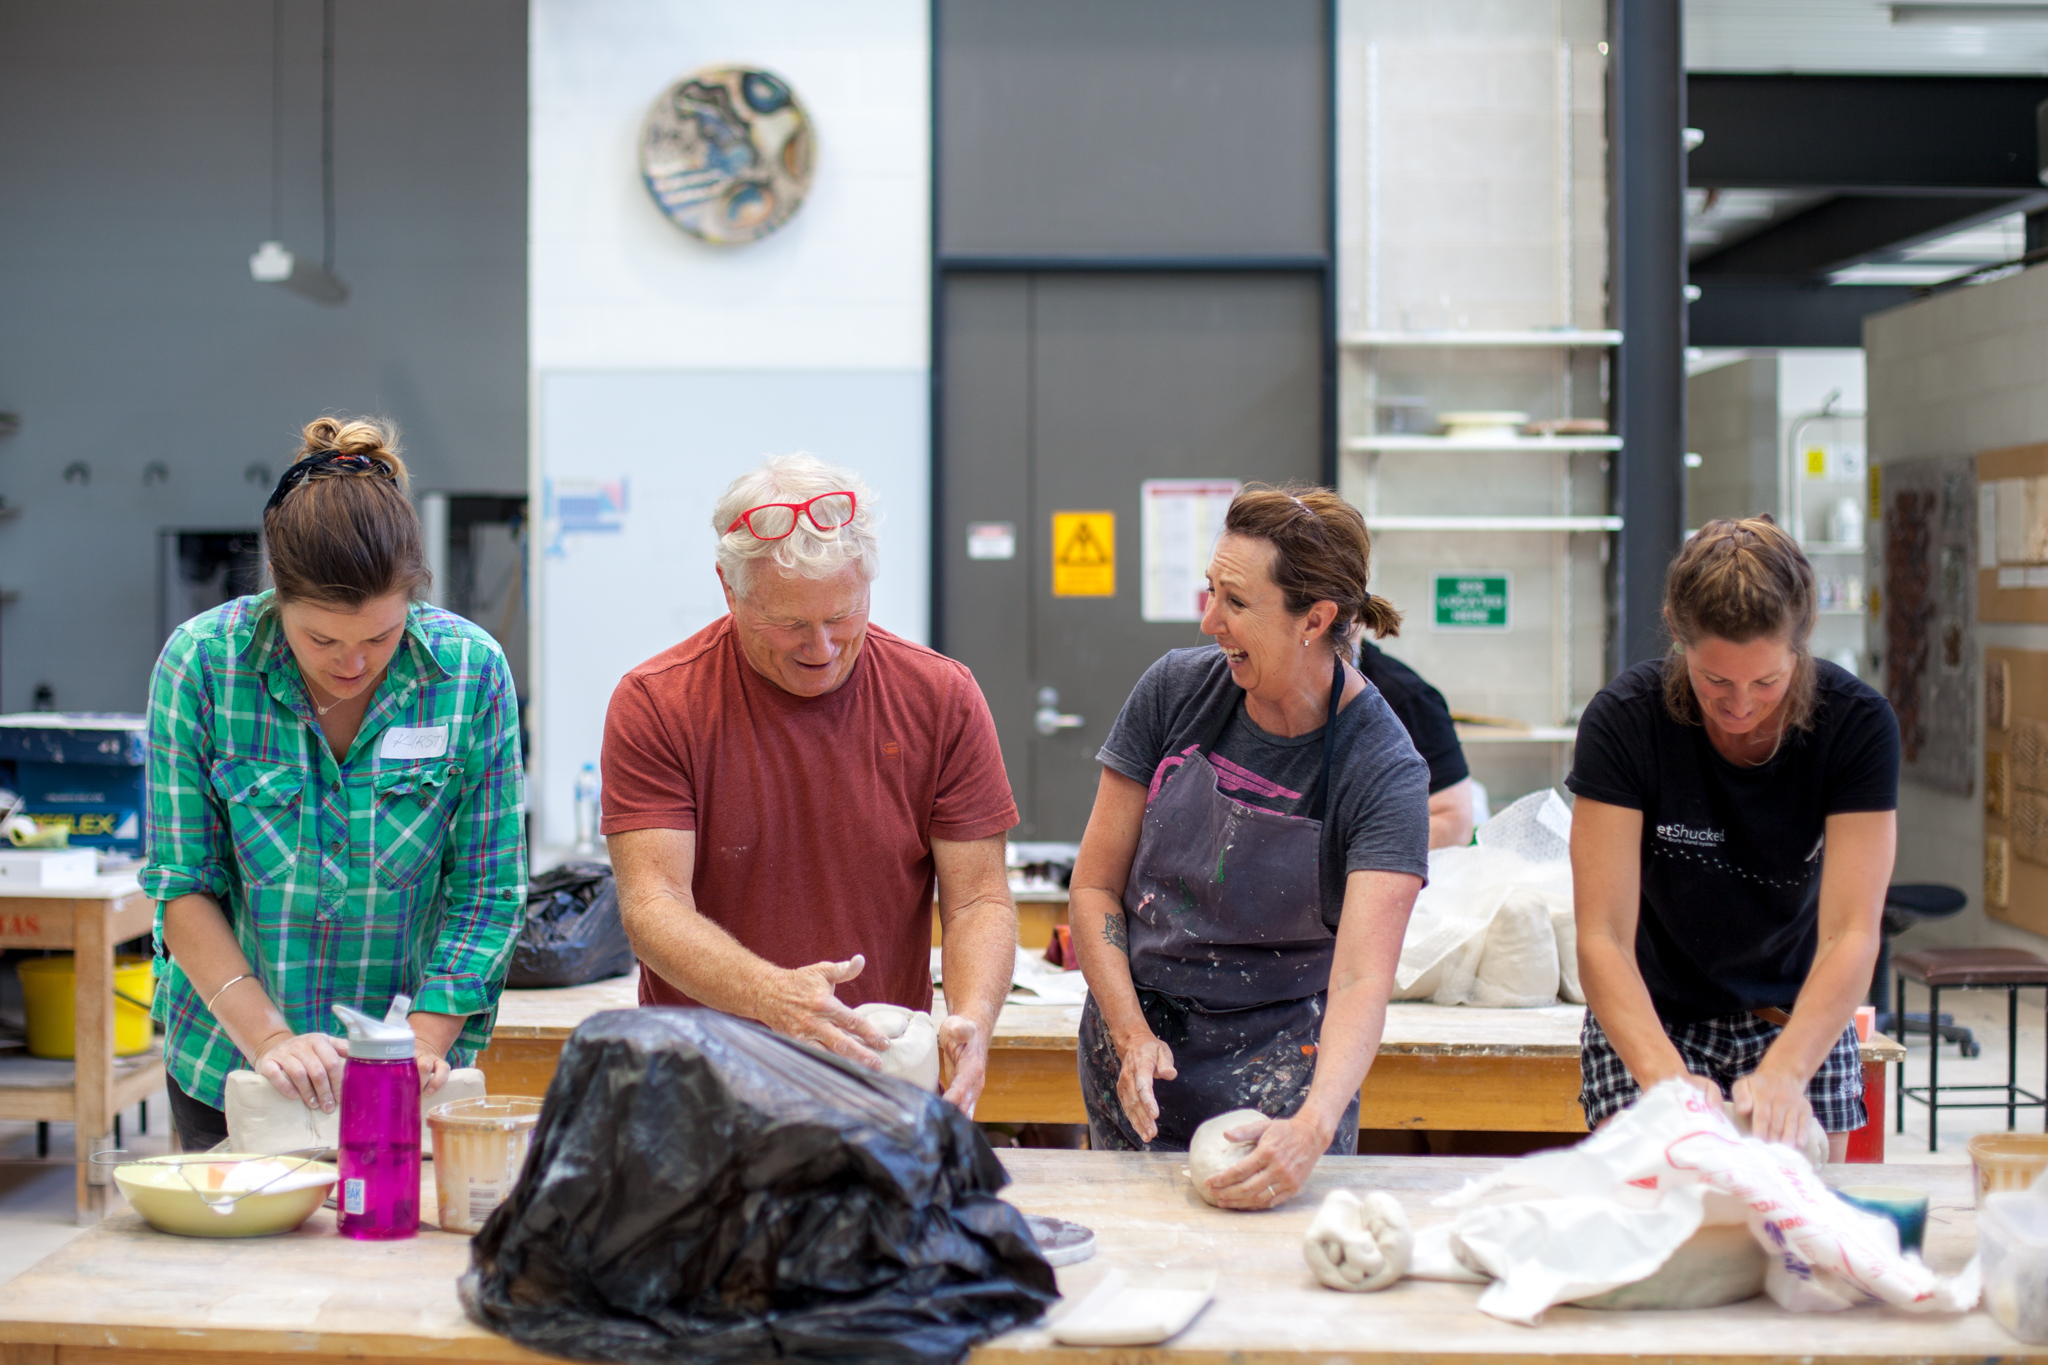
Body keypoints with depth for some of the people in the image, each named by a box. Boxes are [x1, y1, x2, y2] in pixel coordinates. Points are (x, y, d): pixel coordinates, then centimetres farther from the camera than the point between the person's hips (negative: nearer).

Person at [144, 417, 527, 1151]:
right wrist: (267, 1037, -20)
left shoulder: (470, 669, -13)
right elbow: (181, 886, -11)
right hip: (228, 1064, 0)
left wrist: (422, 1047, -19)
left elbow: (489, 894, -9)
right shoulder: (202, 661, -14)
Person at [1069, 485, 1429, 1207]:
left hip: (1277, 1084, -2)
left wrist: (1311, 1128, -42)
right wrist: (1132, 1037, -15)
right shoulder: (1177, 690, -7)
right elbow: (1095, 885, -2)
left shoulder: (1384, 772, -16)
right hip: (1133, 1063, 2)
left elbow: (1361, 982, -25)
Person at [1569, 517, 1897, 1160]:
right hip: (1652, 1019, -1)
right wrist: (1665, 1076, -41)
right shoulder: (1623, 719, -21)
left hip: (1800, 1021, 1)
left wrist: (1781, 1073, -39)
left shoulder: (1857, 724, -17)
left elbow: (1851, 933, -23)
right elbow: (1603, 938, -25)